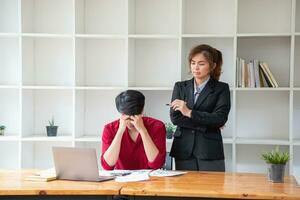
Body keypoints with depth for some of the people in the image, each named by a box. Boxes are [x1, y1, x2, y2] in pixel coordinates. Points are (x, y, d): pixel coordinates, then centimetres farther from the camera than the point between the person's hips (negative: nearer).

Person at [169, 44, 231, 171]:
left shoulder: (221, 88, 4)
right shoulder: (180, 87, 12)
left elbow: (220, 118, -10)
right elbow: (175, 118, -1)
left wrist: (189, 113, -15)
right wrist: (207, 124, -8)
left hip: (210, 152, -2)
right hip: (184, 151, 2)